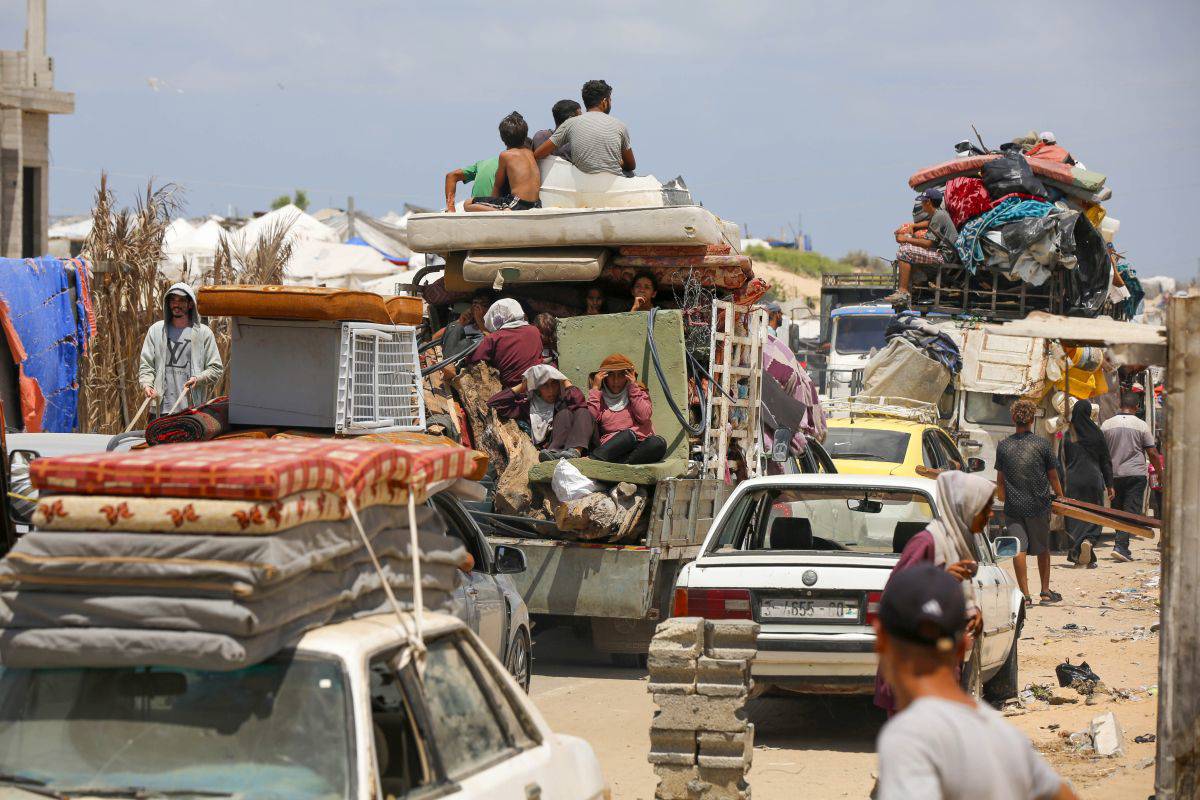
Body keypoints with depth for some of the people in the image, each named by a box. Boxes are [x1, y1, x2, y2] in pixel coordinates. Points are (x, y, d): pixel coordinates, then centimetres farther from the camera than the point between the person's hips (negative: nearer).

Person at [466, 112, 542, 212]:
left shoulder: (505, 155, -2)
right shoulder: (530, 153, 15)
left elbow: (497, 186, 7)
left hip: (518, 204, -7)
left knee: (468, 205, -4)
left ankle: (499, 212, -26)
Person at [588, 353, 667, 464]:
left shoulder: (638, 392, 20)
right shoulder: (600, 397, 20)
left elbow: (644, 417, -1)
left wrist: (633, 387, 2)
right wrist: (595, 388, 5)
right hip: (611, 445, -1)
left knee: (658, 443, -32)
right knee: (628, 435, -33)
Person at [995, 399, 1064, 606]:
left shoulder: (1003, 446, -1)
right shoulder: (1041, 444, -6)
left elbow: (1000, 480, 7)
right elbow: (1053, 476, 1)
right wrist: (1060, 496, 18)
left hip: (1013, 506, 0)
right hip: (1038, 504, 0)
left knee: (1019, 549, 0)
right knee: (1042, 549, 15)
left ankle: (1025, 594, -6)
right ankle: (1045, 591, 23)